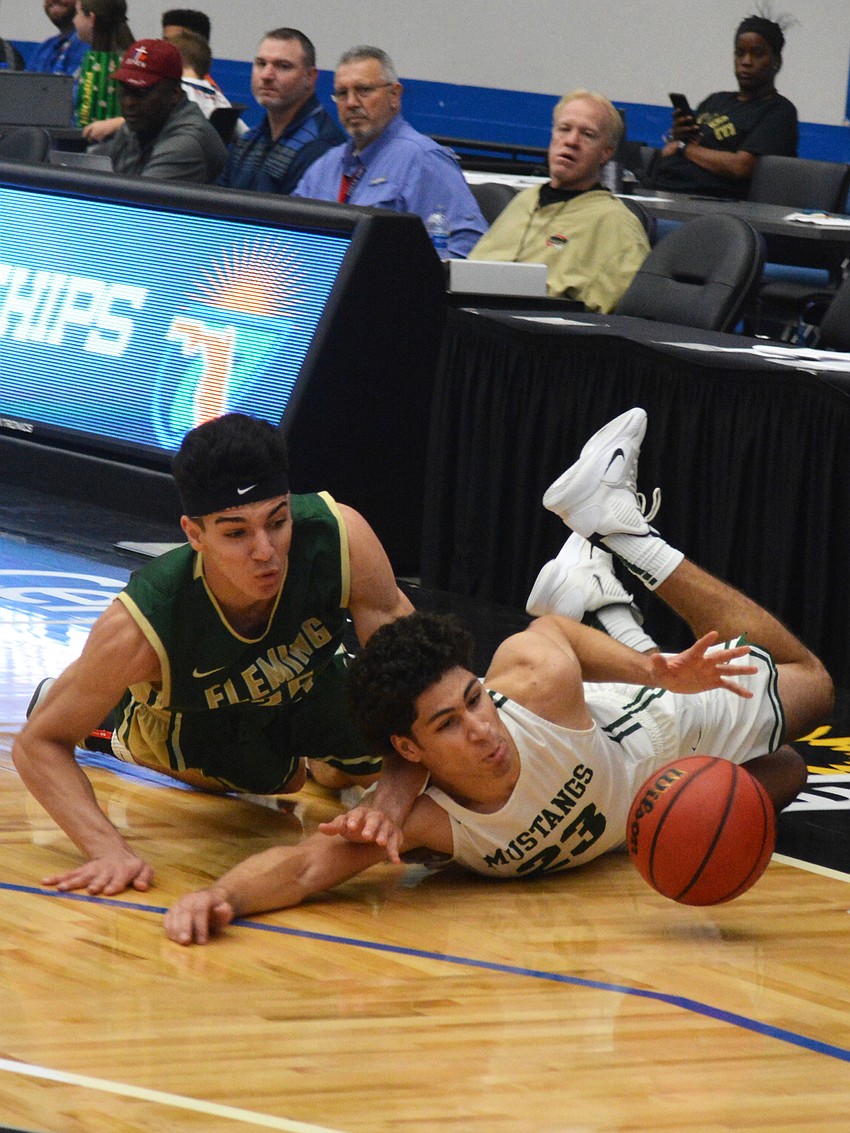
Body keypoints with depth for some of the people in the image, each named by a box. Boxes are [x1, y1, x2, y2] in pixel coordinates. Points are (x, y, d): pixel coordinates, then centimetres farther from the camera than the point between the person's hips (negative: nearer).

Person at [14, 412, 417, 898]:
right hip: (192, 716, -2)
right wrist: (110, 849, -48)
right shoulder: (140, 628, -45)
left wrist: (394, 792, -48)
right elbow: (38, 743, -33)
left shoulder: (340, 538, -43)